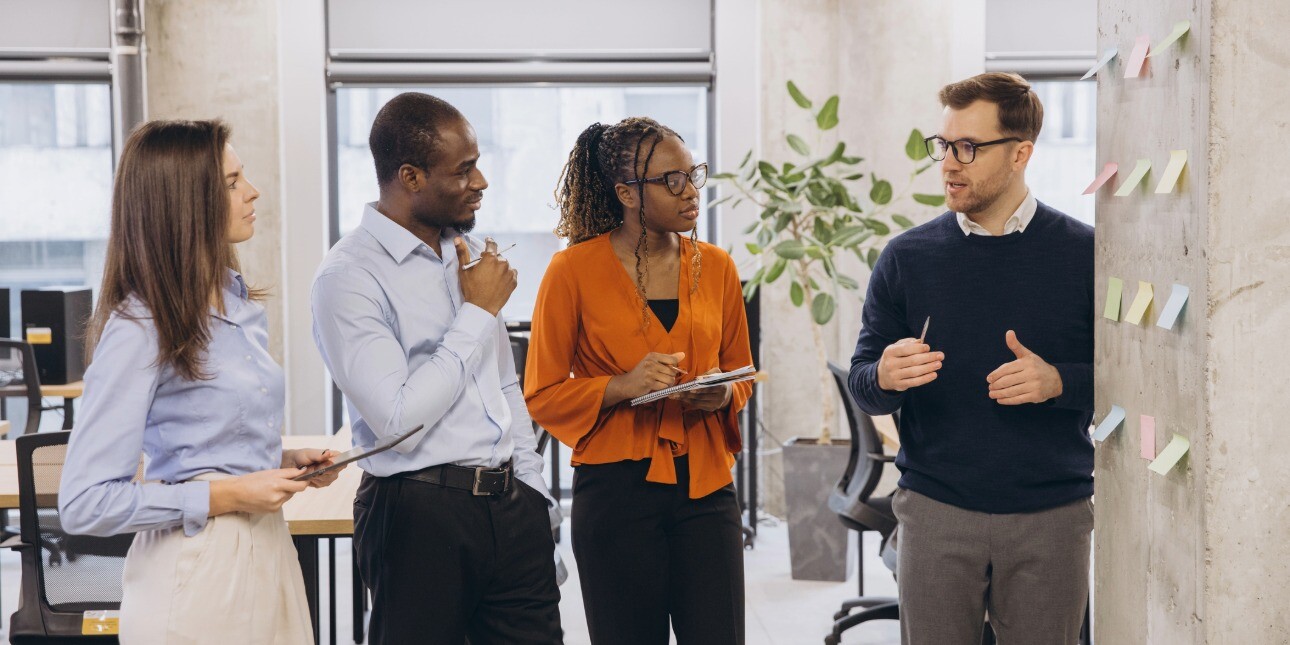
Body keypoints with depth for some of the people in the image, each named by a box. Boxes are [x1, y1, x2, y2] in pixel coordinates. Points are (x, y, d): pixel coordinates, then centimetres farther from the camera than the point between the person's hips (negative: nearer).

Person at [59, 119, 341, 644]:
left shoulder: (239, 302, 9)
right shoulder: (138, 329, -16)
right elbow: (83, 504, -18)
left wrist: (285, 461, 4)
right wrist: (222, 497, -20)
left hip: (268, 548, 8)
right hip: (196, 569, -7)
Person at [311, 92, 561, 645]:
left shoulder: (468, 253, 12)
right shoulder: (347, 277, -12)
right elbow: (400, 421, -20)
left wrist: (533, 491, 16)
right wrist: (478, 313, -12)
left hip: (511, 503, 6)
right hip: (421, 515, -6)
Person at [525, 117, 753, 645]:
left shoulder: (715, 266, 8)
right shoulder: (574, 270, -4)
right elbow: (543, 394, -1)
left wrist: (723, 395, -3)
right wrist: (622, 387, -17)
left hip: (705, 486, 3)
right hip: (617, 488, -3)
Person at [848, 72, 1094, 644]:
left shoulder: (1084, 254, 0)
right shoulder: (906, 258, 4)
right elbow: (862, 383, 6)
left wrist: (1058, 381, -16)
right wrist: (886, 377, -17)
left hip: (1051, 516, -1)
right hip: (935, 511, 1)